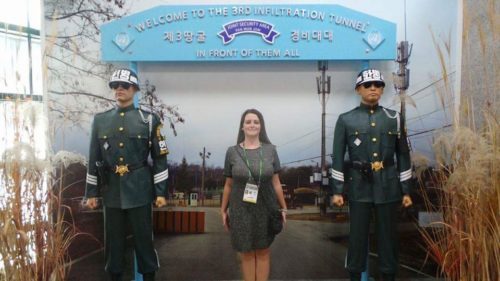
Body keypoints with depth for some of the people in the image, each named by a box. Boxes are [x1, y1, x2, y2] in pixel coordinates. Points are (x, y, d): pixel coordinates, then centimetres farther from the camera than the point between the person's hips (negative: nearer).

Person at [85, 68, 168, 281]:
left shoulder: (149, 119, -1)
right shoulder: (100, 120, 7)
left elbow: (160, 158, -2)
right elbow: (94, 159, 9)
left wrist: (161, 192, -6)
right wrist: (91, 192, 6)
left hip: (139, 190, -2)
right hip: (112, 191, 3)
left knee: (144, 237, 6)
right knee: (113, 239, 11)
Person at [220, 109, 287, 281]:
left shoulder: (270, 150, -1)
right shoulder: (232, 152, -2)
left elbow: (276, 182, 3)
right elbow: (228, 185, 3)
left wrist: (283, 208, 4)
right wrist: (223, 210, 4)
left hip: (265, 209, 1)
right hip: (241, 210, -1)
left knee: (263, 251, 12)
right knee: (246, 253, 8)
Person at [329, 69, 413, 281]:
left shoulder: (394, 118, 6)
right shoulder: (346, 120, 0)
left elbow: (403, 156, 8)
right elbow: (338, 157, 0)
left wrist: (406, 190, 5)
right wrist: (337, 190, -4)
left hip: (388, 187, 2)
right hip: (359, 187, -1)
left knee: (388, 236, 9)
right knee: (357, 236, 6)